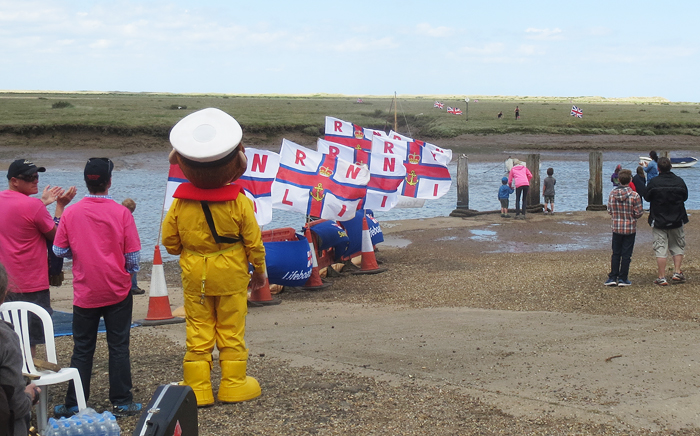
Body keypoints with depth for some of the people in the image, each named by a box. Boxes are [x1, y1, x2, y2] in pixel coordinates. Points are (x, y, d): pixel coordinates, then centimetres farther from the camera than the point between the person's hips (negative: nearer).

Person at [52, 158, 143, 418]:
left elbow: (60, 251, 2)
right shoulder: (121, 213, -10)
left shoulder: (70, 213, -6)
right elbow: (133, 255, -6)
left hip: (85, 292, 1)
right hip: (118, 291, -1)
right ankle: (121, 402, 11)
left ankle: (74, 404, 13)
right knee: (118, 347, 7)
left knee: (82, 349, 9)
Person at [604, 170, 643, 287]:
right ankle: (623, 278, 9)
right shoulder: (634, 195, -14)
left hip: (616, 228, 3)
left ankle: (613, 277, 12)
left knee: (615, 254, 13)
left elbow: (609, 210, 2)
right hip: (630, 229, -3)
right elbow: (639, 213, -9)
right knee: (626, 255, 6)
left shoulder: (612, 193, -5)